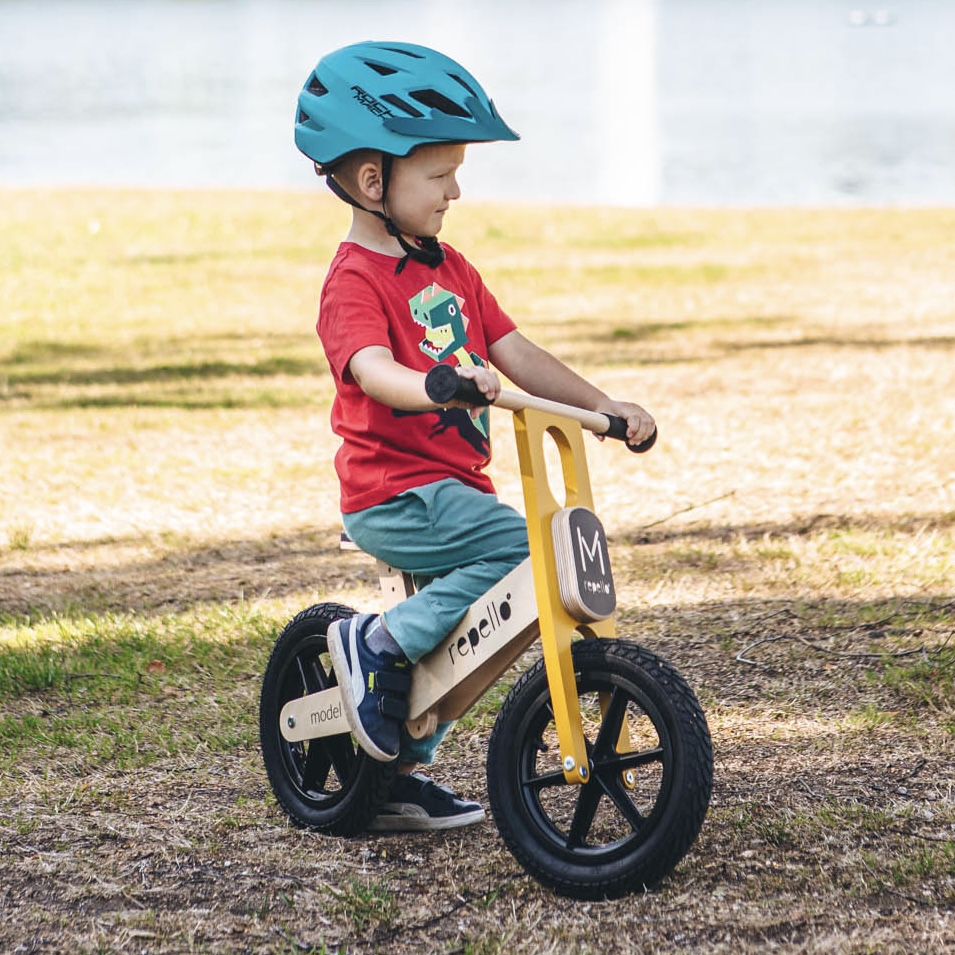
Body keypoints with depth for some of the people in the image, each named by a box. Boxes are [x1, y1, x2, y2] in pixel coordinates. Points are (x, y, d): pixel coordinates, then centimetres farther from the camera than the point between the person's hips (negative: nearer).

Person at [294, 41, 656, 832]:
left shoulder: (449, 268, 14)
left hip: (448, 485, 9)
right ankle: (375, 640, -13)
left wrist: (603, 405, 1)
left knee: (449, 621, 17)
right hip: (393, 495, -9)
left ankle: (399, 777, 30)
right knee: (531, 553, -22)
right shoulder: (355, 282, -14)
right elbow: (373, 371, -33)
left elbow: (515, 354, 11)